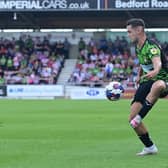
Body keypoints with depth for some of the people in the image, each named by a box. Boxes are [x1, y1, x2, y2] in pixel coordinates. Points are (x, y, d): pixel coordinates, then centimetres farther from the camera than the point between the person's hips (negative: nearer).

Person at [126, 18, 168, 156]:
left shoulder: (151, 46, -20)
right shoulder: (138, 47, 7)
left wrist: (155, 71, -62)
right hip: (146, 82, 8)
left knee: (157, 86, -48)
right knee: (132, 118, -2)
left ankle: (139, 118, -45)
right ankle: (150, 147, 11)